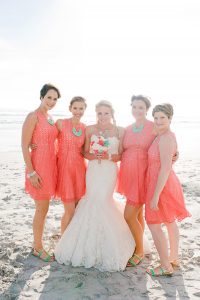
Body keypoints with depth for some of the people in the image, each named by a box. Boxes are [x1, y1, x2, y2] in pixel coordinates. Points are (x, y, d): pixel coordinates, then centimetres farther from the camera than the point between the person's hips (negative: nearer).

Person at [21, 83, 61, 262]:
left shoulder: (50, 119, 12)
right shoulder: (33, 117, -11)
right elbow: (24, 146, -15)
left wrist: (54, 167, 11)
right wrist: (31, 172, -18)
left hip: (51, 165, 8)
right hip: (38, 166, -8)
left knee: (42, 208, 16)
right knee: (42, 208, 1)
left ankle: (37, 244, 31)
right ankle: (38, 248, 19)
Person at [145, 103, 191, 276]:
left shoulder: (165, 138, -22)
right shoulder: (168, 136, 8)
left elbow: (165, 169, -26)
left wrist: (155, 196, -25)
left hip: (161, 185, -10)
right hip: (168, 183, 10)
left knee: (154, 225, 0)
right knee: (170, 223, 19)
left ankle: (166, 266, 12)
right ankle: (174, 258, 35)